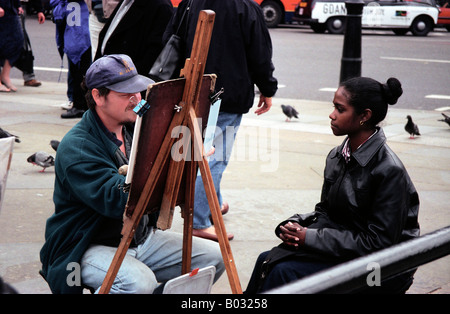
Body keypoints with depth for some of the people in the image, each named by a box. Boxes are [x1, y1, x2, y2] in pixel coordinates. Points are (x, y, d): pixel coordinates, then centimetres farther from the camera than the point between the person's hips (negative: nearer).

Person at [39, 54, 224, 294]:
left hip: (143, 239, 8)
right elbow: (117, 200, -32)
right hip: (89, 247, -7)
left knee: (214, 257, -5)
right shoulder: (76, 147, -19)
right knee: (139, 282, -36)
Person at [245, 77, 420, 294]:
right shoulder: (336, 157, 4)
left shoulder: (389, 171, -21)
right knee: (267, 260, -13)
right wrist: (296, 226, -9)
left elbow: (378, 243, -21)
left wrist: (311, 238, -20)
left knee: (285, 272, -22)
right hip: (342, 247, 7)